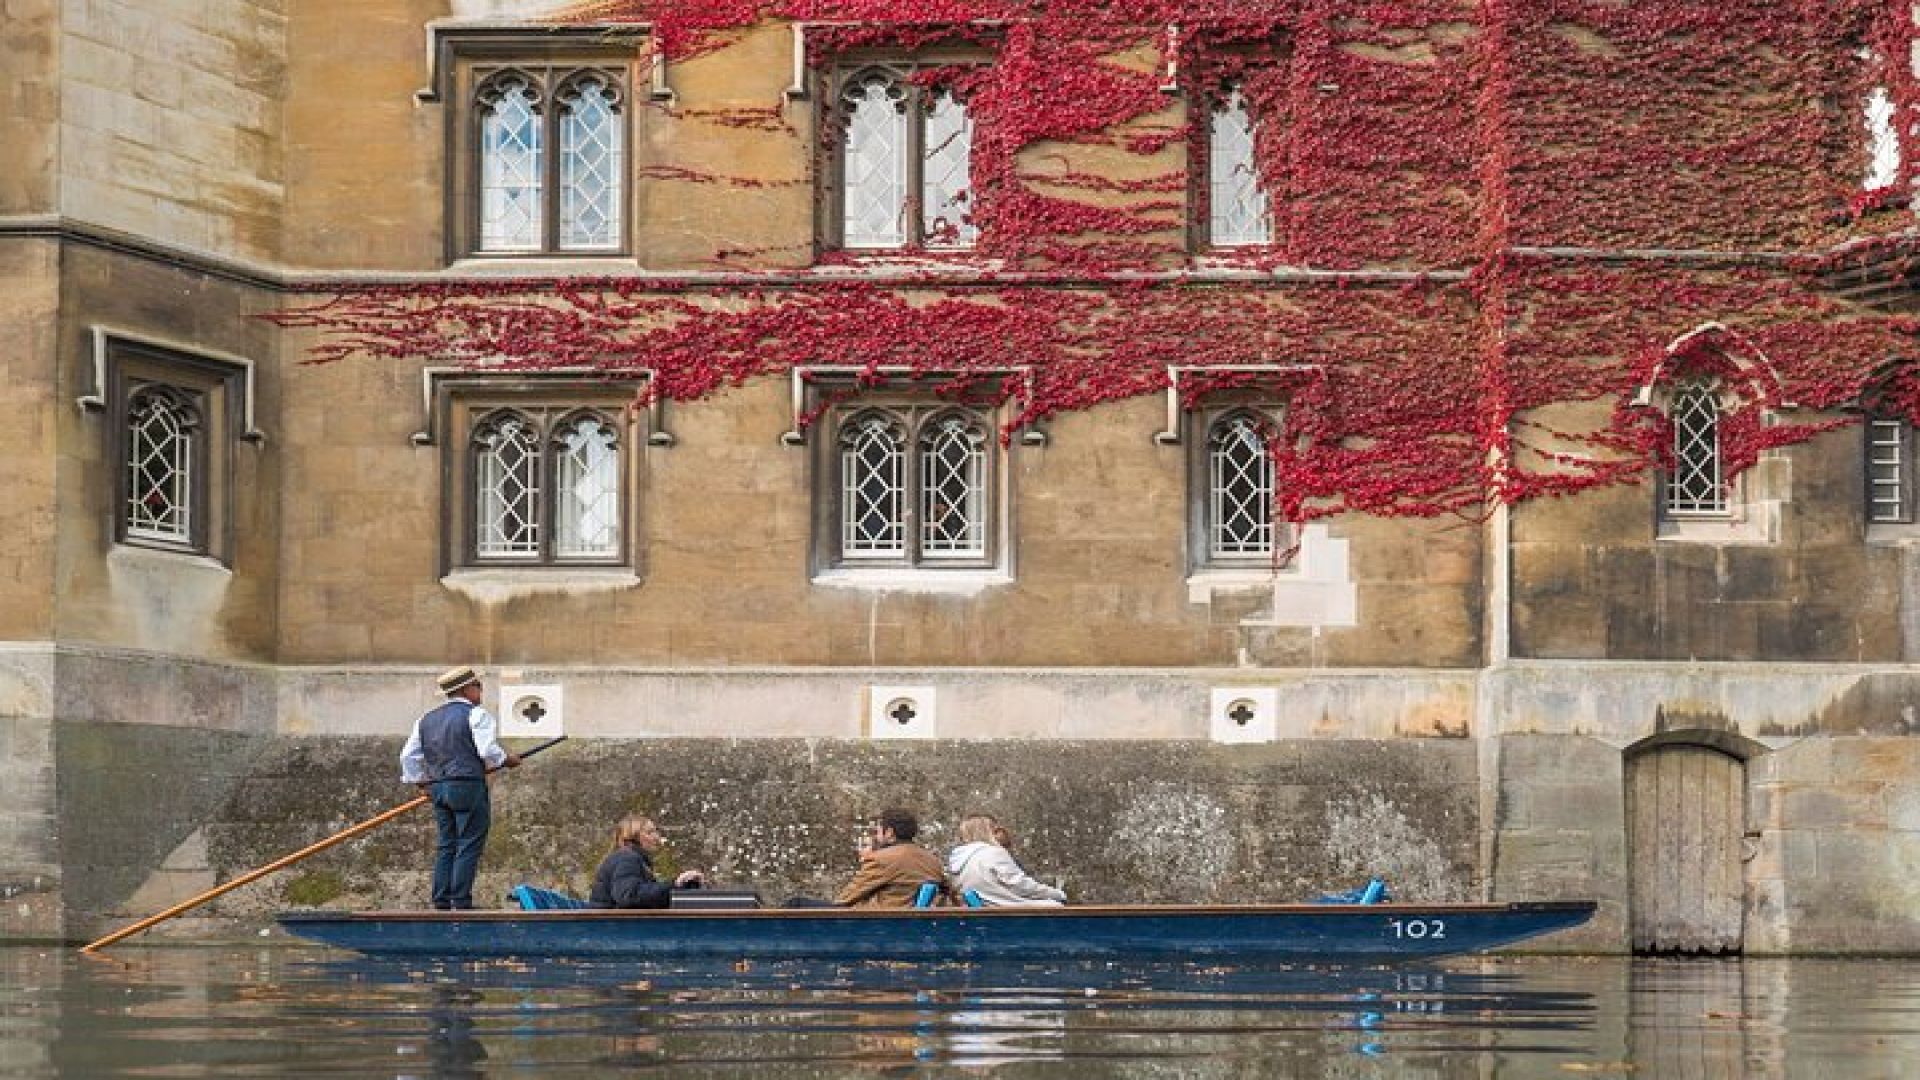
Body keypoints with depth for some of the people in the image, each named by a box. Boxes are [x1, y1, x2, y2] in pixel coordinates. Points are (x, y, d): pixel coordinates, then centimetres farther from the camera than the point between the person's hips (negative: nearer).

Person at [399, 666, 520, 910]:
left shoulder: (426, 720, 17)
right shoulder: (476, 715, -5)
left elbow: (409, 756, 16)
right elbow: (488, 751, -15)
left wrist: (422, 783, 23)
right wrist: (509, 760, 2)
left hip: (438, 788, 7)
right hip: (469, 786, -7)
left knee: (446, 846, 10)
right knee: (468, 846, -4)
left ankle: (441, 903, 8)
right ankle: (461, 903, -8)